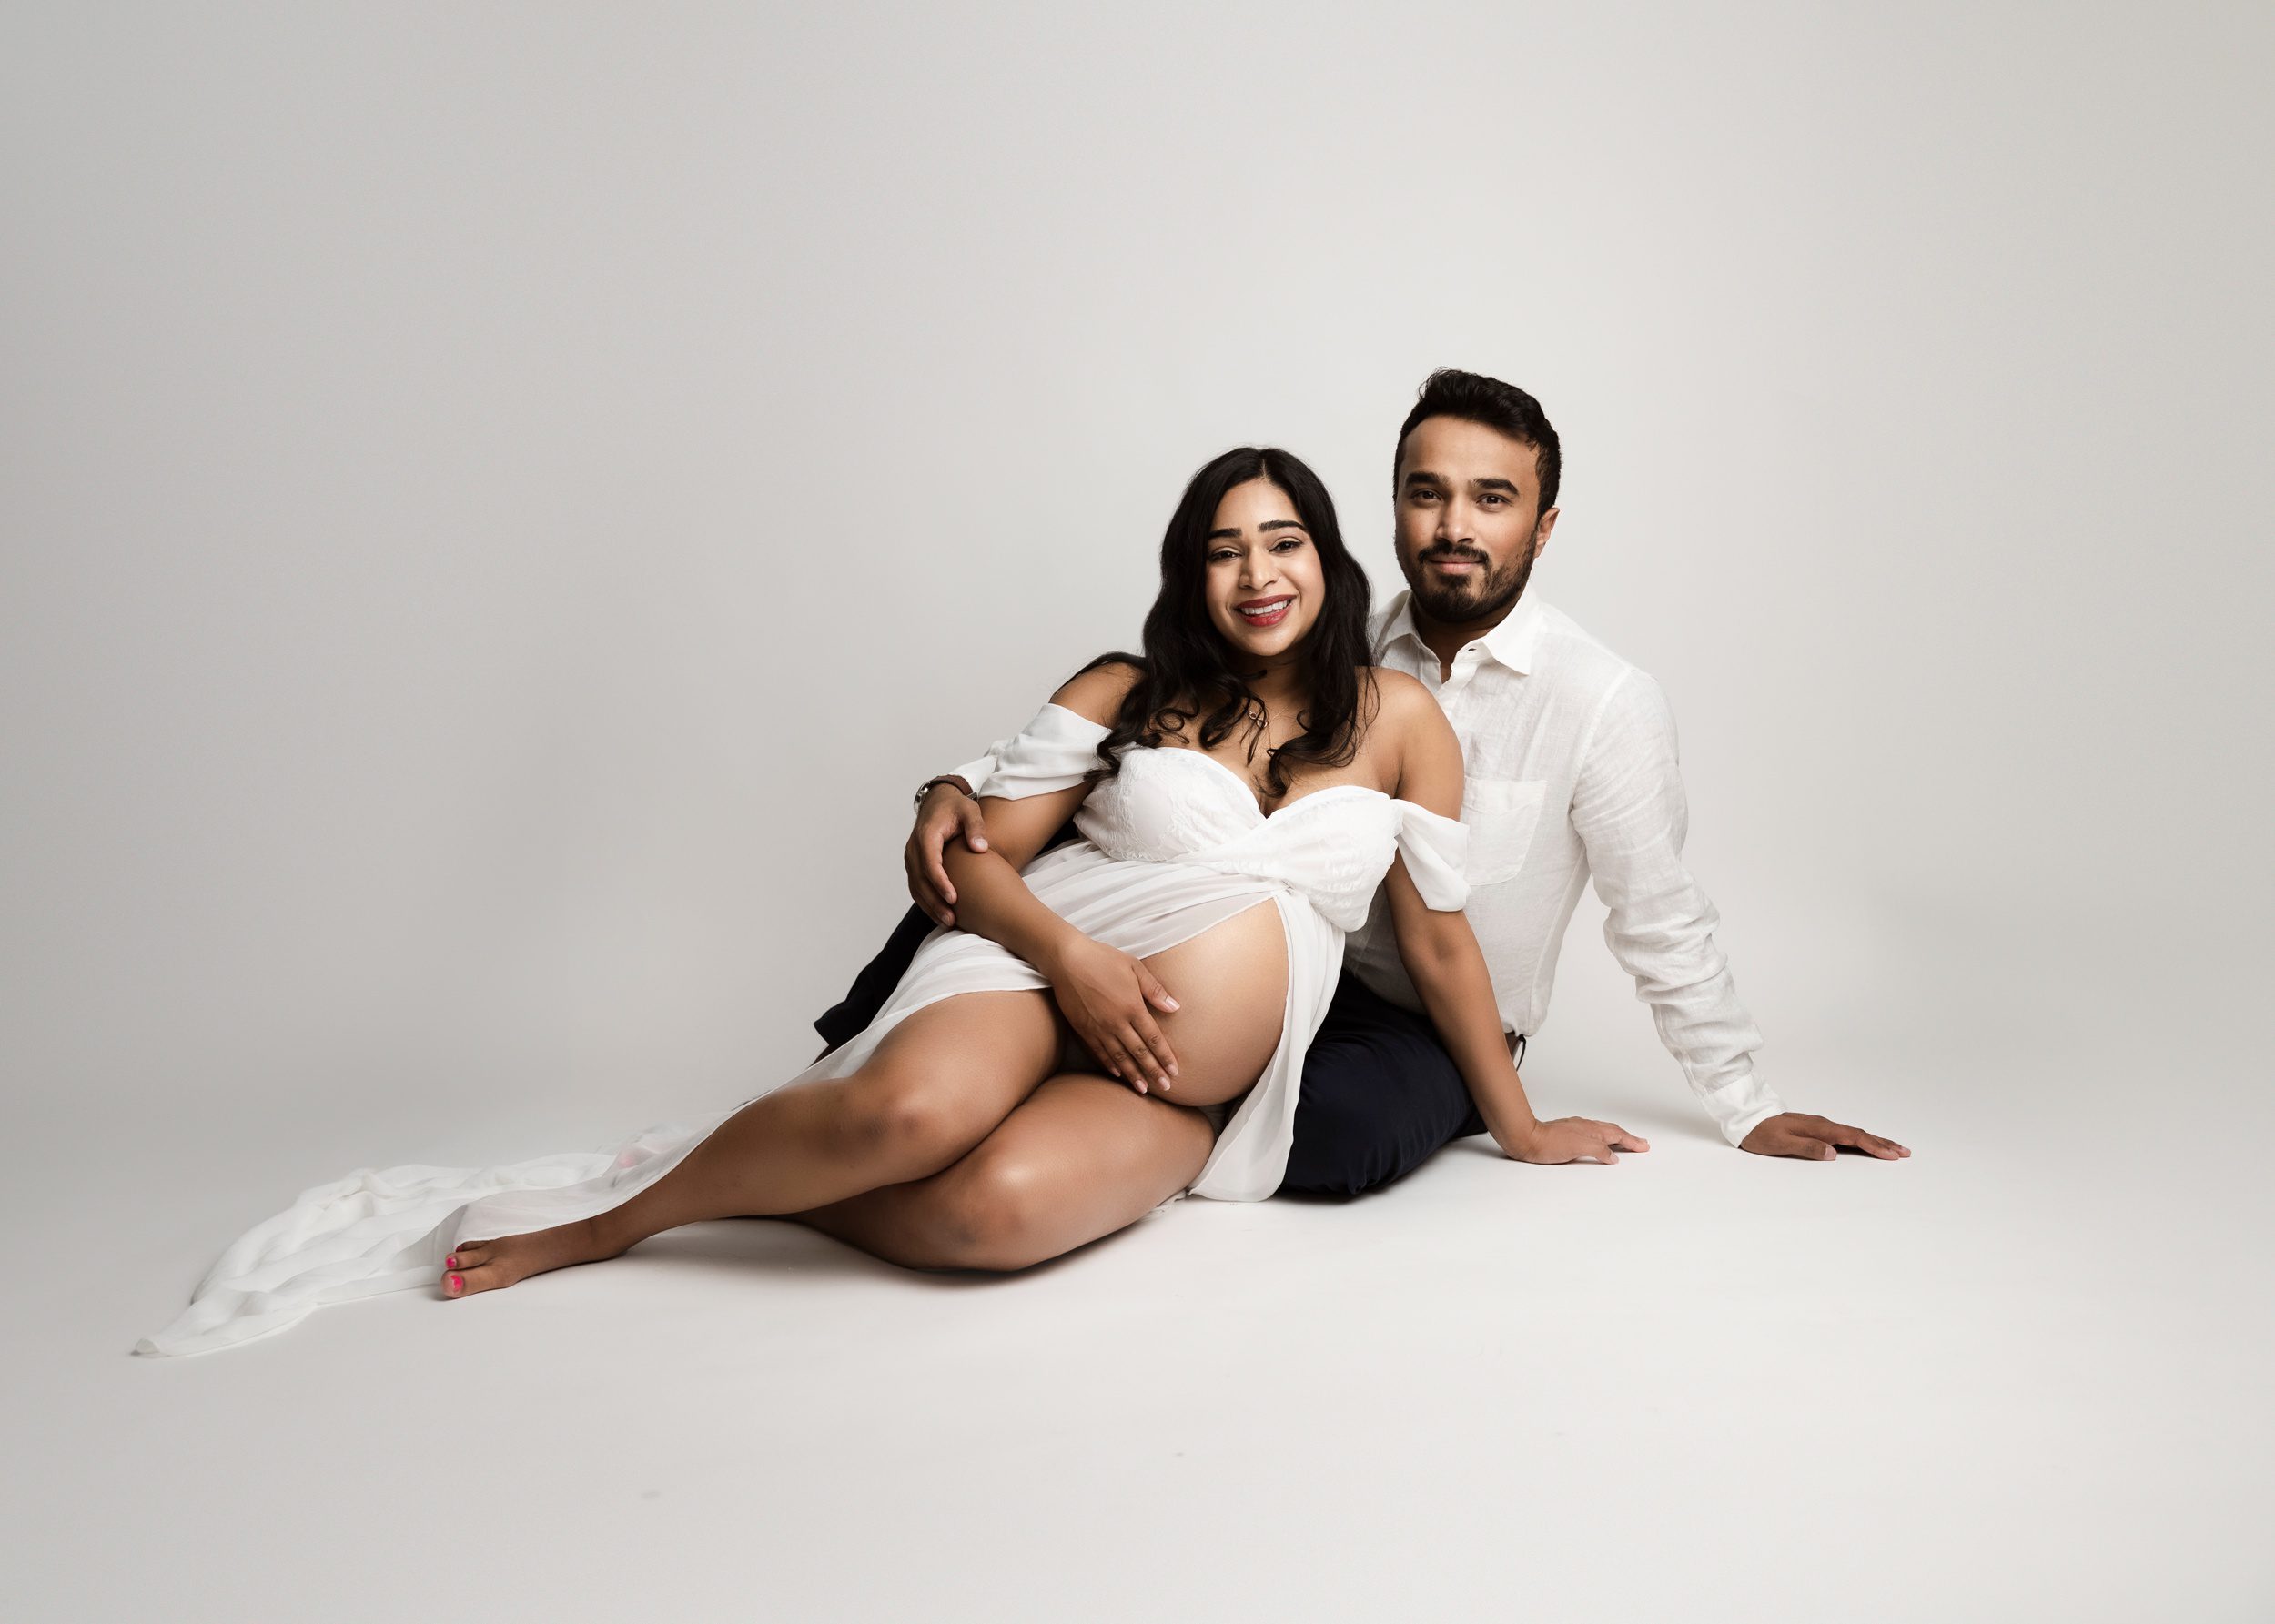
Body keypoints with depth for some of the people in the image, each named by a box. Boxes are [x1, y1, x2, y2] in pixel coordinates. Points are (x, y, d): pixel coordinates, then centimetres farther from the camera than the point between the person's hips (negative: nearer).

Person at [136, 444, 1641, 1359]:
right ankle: (609, 1209, -13)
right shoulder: (1122, 693, 7)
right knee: (916, 1111, -38)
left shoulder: (1398, 718, 8)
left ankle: (729, 1165, -11)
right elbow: (976, 855, 3)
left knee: (1001, 1203, -37)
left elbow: (1440, 933, 14)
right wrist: (1072, 957, -17)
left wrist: (1520, 1125, 17)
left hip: (1200, 1067, 1)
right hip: (1039, 960, 0)